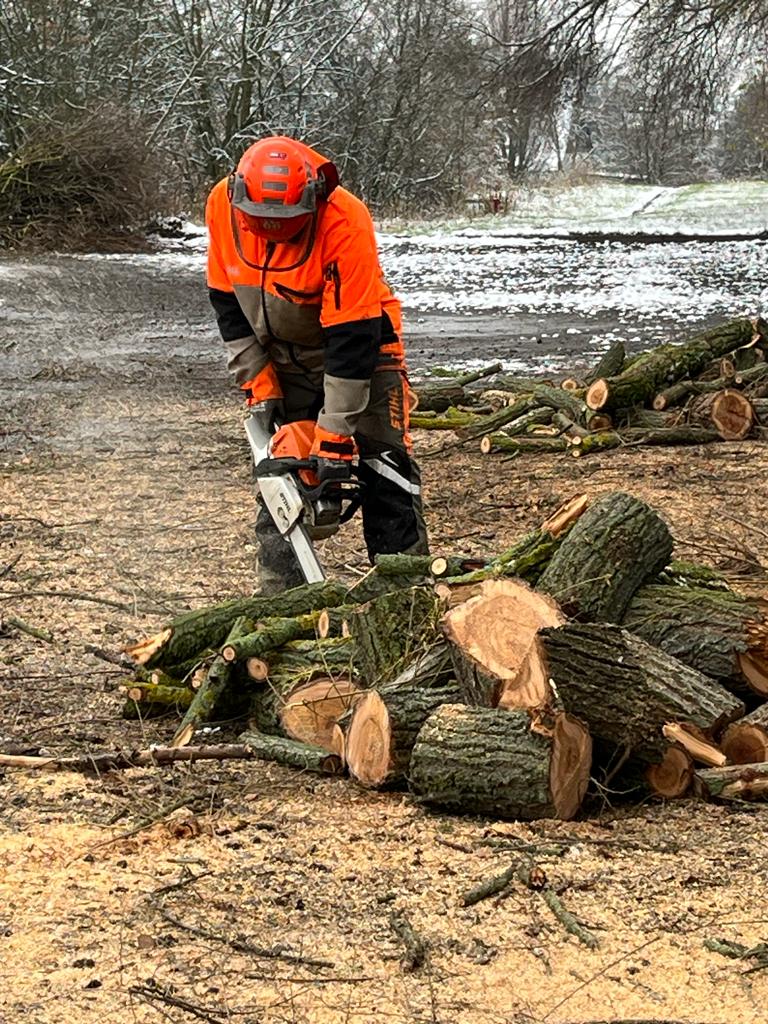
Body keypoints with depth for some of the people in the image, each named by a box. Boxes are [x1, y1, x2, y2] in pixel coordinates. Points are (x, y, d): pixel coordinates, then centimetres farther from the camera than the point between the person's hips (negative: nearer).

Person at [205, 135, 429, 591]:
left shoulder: (344, 221, -33)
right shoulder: (223, 205, -18)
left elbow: (351, 337, -32)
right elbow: (228, 302, -4)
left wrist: (335, 438, -31)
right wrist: (258, 382, -7)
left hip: (360, 341, -4)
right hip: (282, 359, 4)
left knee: (385, 463, -12)